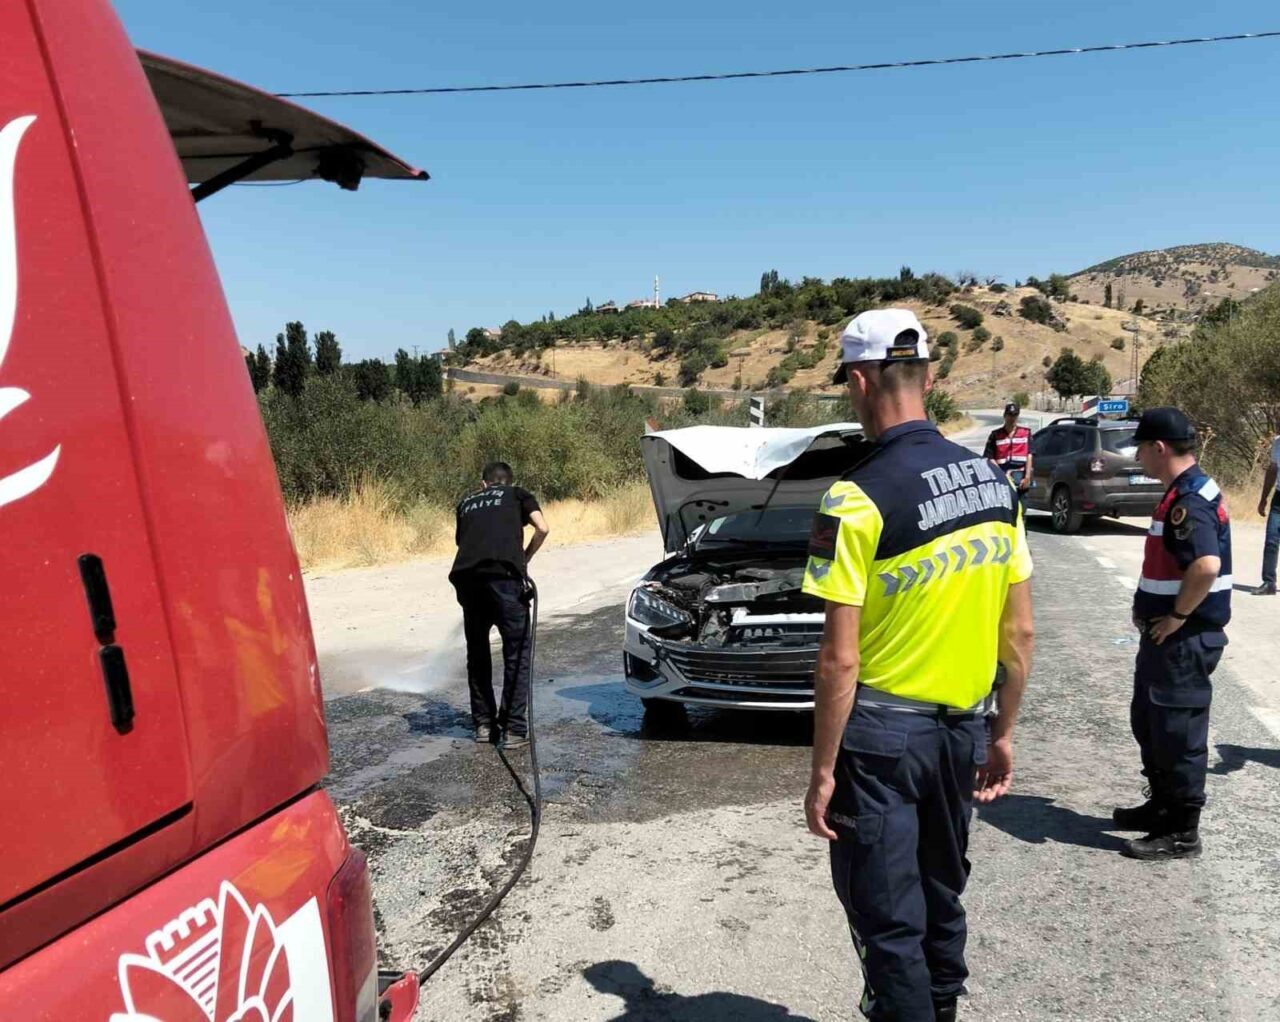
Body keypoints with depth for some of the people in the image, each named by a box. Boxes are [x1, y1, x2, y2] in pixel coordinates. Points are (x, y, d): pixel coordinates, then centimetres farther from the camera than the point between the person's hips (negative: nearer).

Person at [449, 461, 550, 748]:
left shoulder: (467, 502, 31)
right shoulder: (518, 495, 23)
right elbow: (542, 529, 7)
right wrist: (524, 559, 21)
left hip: (465, 575, 4)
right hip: (503, 573, -3)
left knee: (477, 652, 19)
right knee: (517, 651, 6)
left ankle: (484, 724, 23)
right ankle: (513, 729, 4)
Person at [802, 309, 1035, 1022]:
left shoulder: (858, 498, -19)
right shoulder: (994, 481, 1)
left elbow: (840, 659, -18)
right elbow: (1021, 632, 6)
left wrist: (822, 771, -10)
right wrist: (1003, 732, 16)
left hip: (882, 733, -7)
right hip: (963, 727, 7)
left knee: (887, 919, 8)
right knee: (942, 895, 24)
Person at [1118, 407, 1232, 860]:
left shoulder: (1189, 501, -22)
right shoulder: (1185, 492, 12)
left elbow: (1207, 566, -35)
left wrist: (1177, 617, -22)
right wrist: (1148, 608, 15)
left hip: (1184, 637, -11)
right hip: (1167, 633, 11)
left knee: (1177, 733, 0)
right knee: (1148, 722, 21)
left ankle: (1181, 832, 11)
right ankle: (1162, 805, 35)